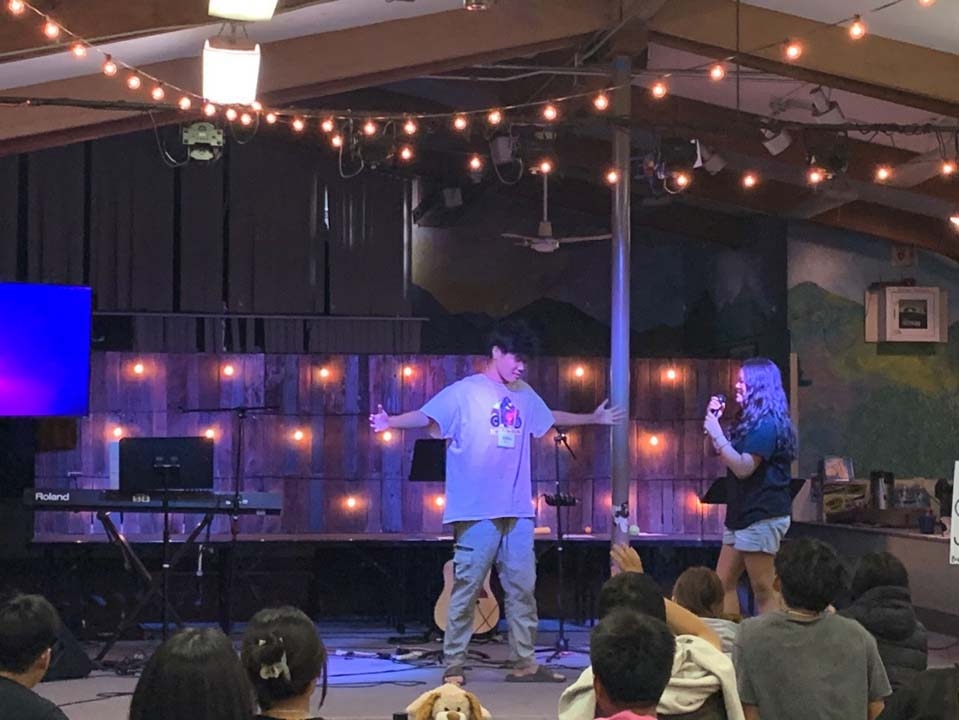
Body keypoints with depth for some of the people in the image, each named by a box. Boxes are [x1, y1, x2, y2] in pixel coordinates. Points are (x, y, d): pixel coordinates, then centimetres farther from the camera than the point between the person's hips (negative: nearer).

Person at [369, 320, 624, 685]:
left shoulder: (525, 395, 17)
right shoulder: (465, 392, -4)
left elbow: (551, 418, 35)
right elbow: (425, 416, -13)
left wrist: (593, 418, 45)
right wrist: (390, 422, -31)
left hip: (518, 512, 6)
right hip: (477, 512, -6)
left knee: (522, 588, 8)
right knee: (466, 589, -3)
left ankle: (524, 663, 15)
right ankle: (454, 665, 3)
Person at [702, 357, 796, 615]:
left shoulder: (767, 424, -15)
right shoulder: (749, 420, 16)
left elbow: (743, 468, -21)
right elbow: (724, 456, 21)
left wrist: (716, 433, -17)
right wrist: (714, 419, 12)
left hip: (762, 516, -11)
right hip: (743, 514, 11)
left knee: (764, 590, -7)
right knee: (723, 584, 10)